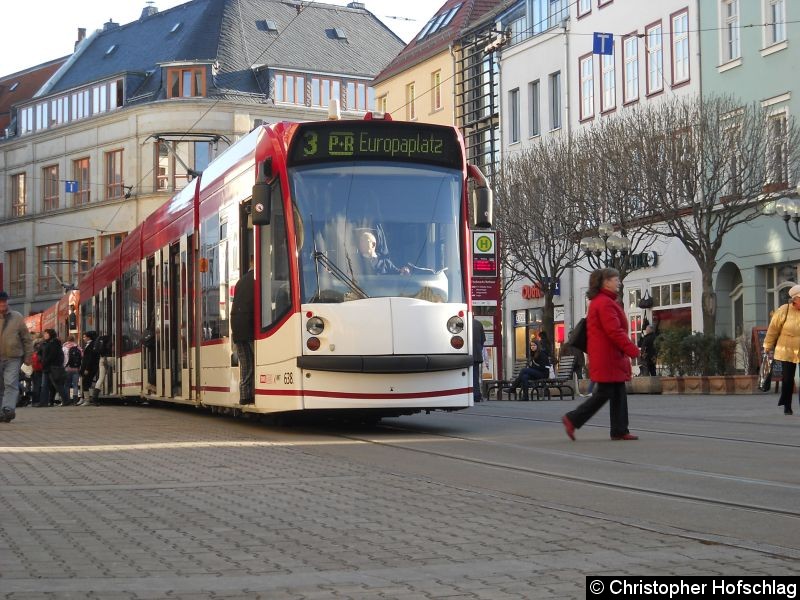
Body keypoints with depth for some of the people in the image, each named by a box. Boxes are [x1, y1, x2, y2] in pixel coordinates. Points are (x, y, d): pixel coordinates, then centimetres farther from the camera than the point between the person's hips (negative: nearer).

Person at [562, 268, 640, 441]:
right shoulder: (605, 303, -17)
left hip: (612, 357, 11)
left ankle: (619, 431, 10)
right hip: (607, 358, -11)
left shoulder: (599, 301, 18)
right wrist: (633, 350, -17)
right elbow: (615, 331, -22)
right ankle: (573, 419, 1)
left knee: (619, 394, 9)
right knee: (604, 393, -6)